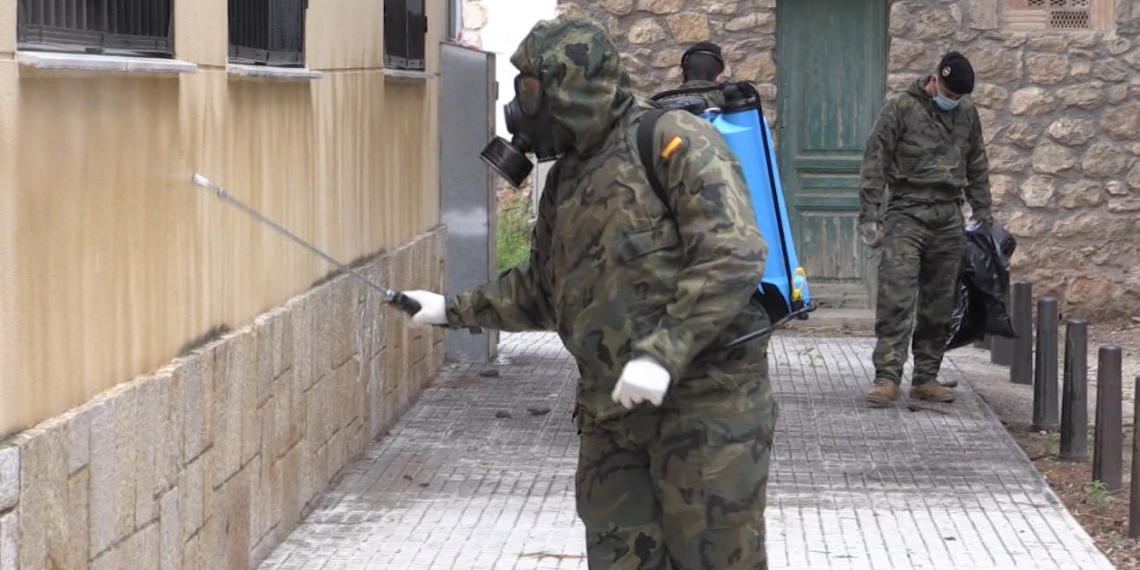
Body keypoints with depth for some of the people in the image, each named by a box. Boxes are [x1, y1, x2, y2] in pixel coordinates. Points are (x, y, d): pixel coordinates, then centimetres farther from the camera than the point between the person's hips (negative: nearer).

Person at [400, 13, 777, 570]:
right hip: (612, 414, 7)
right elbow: (540, 290, 29)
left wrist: (663, 354, -26)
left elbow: (733, 256, -20)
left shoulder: (673, 142, -9)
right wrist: (451, 309, 25)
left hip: (707, 402, -7)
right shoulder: (566, 179, 16)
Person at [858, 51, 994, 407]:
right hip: (907, 213, -4)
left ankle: (926, 378, 14)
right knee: (896, 298, -13)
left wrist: (983, 215, 17)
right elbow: (875, 163, -4)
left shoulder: (967, 113, 12)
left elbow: (978, 168, 20)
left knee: (938, 305, 7)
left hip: (949, 217, 5)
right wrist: (869, 216, -10)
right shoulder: (901, 108, -3)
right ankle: (887, 378, -15)